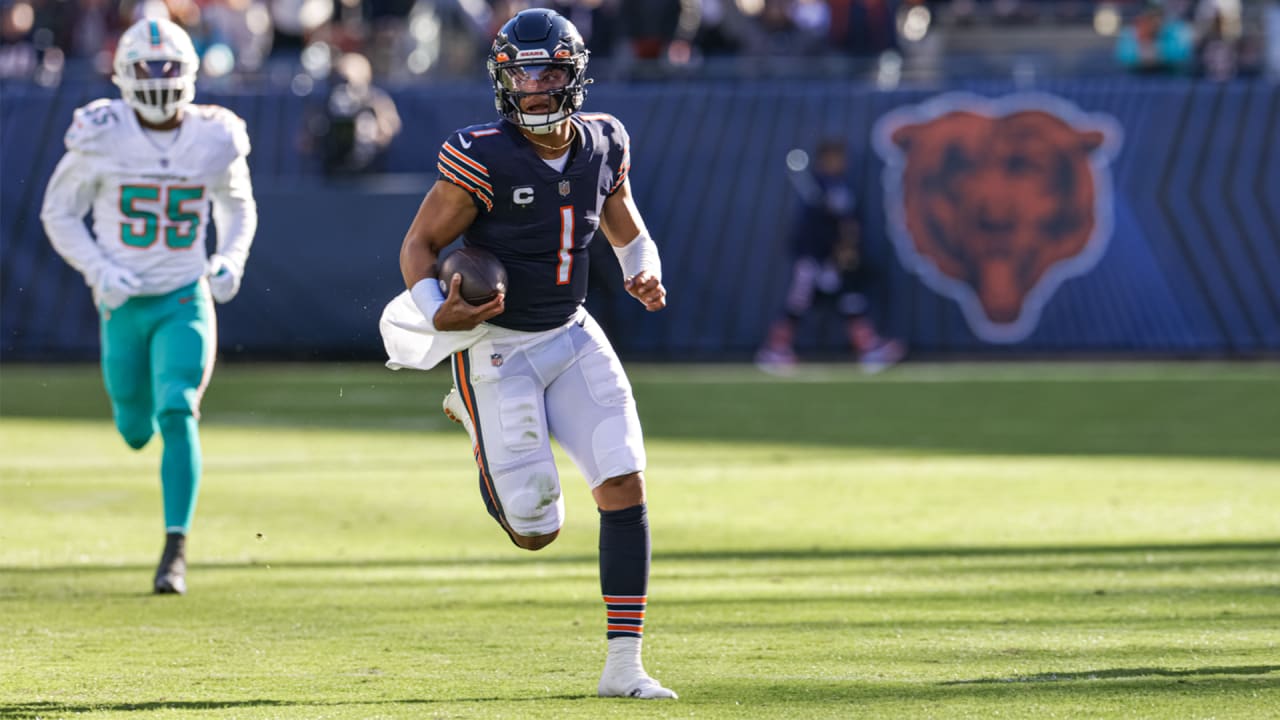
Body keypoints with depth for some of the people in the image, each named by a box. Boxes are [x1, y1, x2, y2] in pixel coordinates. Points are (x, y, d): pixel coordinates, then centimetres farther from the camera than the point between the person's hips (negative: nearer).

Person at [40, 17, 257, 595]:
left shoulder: (215, 139, -7)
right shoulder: (101, 138, -12)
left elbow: (238, 207, 13)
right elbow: (59, 213, -1)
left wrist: (231, 260, -6)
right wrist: (99, 271, -15)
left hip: (186, 302, -1)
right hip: (124, 304, 1)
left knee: (177, 416, -17)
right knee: (135, 426, 13)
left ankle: (175, 549, -14)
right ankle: (142, 417, 54)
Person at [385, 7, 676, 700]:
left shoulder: (603, 145, -2)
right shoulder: (482, 159, -19)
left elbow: (628, 232, 14)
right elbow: (419, 244, -11)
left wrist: (645, 273, -8)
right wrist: (438, 313, -30)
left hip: (572, 337, 5)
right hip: (497, 349, -5)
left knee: (626, 486, -10)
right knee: (536, 532, -2)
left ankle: (624, 666, -4)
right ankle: (476, 428, 31)